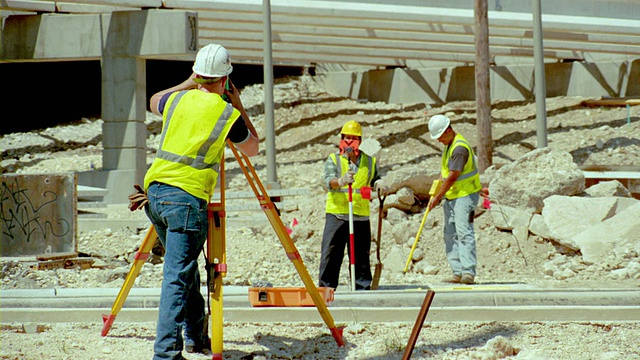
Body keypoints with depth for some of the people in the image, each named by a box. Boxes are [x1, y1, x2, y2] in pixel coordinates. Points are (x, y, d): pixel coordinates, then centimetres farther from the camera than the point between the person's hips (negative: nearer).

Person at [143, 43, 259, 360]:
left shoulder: (178, 99, 9)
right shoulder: (228, 114, -3)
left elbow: (153, 102, 35)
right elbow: (252, 148, 16)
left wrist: (187, 84, 39)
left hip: (155, 190, 6)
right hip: (187, 197, -6)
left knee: (183, 267, 21)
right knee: (178, 276, -9)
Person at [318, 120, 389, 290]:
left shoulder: (370, 161, 13)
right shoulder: (333, 160, 4)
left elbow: (375, 179, 26)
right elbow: (328, 181, -12)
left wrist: (379, 185, 1)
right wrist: (341, 181, -34)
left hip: (361, 216, 2)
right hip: (336, 214, -2)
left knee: (361, 254, 7)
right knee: (331, 254, -2)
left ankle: (363, 287, 15)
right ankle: (325, 288, 4)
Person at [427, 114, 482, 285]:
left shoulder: (460, 147, -18)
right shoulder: (448, 145, 14)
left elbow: (452, 177, -19)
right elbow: (444, 170, 21)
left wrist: (437, 197, -12)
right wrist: (436, 193, 8)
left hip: (465, 195, -10)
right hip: (450, 196, 10)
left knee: (464, 232, -15)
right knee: (450, 235, 5)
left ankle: (468, 271, -19)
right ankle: (458, 272, 4)